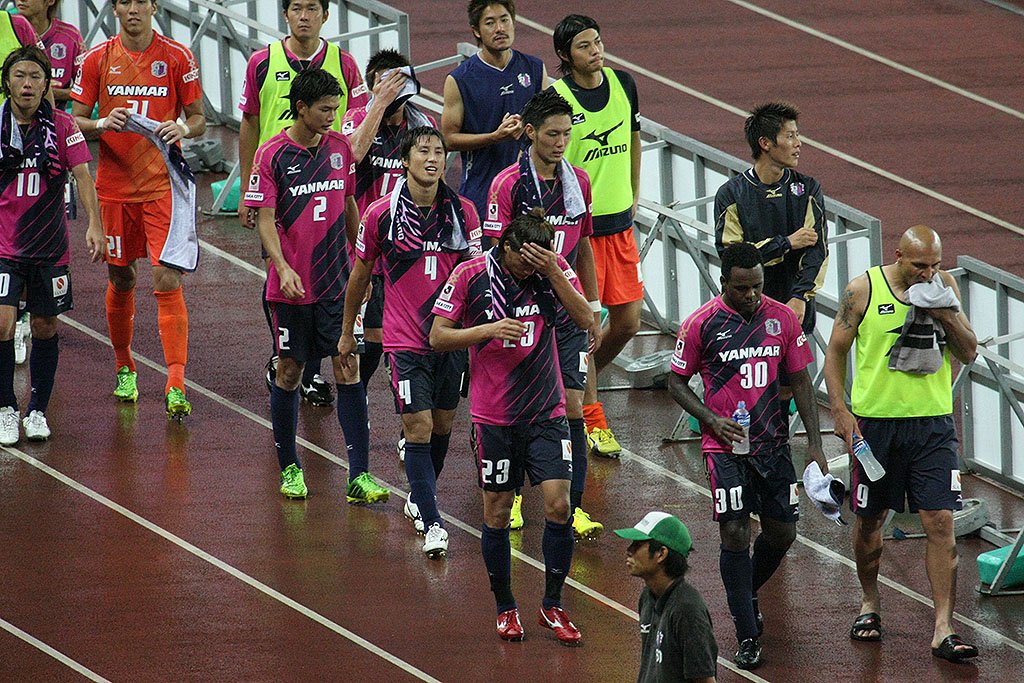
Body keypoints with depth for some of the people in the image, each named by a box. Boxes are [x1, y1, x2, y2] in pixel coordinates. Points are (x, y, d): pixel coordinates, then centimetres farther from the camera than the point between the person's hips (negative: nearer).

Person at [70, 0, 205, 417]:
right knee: (120, 280, 12)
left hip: (163, 184, -2)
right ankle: (124, 369, 33)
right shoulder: (98, 59, 3)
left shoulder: (176, 58, 0)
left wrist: (183, 128, -17)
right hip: (114, 186, 2)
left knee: (168, 281, -12)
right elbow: (75, 122, 5)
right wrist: (101, 124, -17)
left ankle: (175, 386, -15)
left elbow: (198, 119, 6)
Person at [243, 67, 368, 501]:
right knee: (290, 372, 7)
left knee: (349, 370, -3)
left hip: (337, 283, 3)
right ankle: (289, 468, 23)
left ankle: (358, 477, -4)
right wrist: (283, 267, -25)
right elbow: (266, 219, -11)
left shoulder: (340, 147, 4)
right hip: (291, 287, -3)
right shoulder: (272, 155, -8)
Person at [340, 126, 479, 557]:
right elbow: (360, 274, 6)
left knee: (442, 425, 15)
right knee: (418, 429, -9)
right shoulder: (381, 214, -8)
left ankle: (420, 497, 37)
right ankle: (431, 522, -9)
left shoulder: (462, 212, -2)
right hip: (406, 341, -3)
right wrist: (347, 331, 13)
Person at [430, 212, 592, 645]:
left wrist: (554, 274, -22)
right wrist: (490, 329, -19)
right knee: (497, 512, 4)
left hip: (547, 413, 1)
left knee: (558, 504, -7)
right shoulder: (470, 276, -8)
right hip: (493, 415, -1)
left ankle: (552, 606, 8)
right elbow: (438, 337, -5)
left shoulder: (554, 269, -1)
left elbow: (585, 319, -12)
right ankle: (505, 608, 21)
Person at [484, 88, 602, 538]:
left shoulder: (579, 182, 7)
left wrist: (593, 310, 17)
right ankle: (510, 496, 23)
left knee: (571, 407, -4)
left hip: (566, 315, 4)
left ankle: (573, 506, -3)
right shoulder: (508, 184, -9)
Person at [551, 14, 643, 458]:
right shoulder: (556, 97, -12)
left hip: (620, 222, 6)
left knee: (627, 321, 9)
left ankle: (579, 383, 34)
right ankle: (591, 421, 10)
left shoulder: (623, 84, 4)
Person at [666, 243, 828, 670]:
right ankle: (747, 637, -3)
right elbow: (676, 382, 1)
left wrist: (814, 443, 3)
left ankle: (747, 593, 39)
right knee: (735, 532, -11)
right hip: (725, 446, -4)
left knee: (782, 533, 8)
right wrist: (712, 420, -14)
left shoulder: (781, 318, 1)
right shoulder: (702, 324, -8)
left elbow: (800, 381, 8)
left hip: (772, 442, 4)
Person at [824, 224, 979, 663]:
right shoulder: (863, 290, -6)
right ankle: (870, 602, 37)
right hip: (875, 421, -1)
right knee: (869, 519, 11)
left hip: (932, 423, 1)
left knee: (940, 523, -8)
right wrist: (841, 413, -8)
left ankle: (943, 631, -9)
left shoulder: (944, 287, 3)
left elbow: (969, 354, 6)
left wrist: (946, 315, -12)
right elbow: (835, 352, 0)